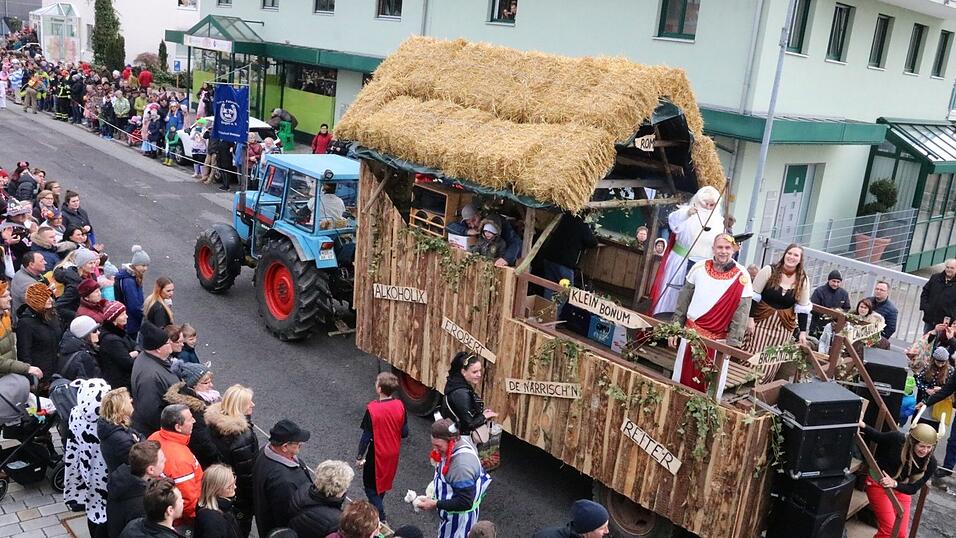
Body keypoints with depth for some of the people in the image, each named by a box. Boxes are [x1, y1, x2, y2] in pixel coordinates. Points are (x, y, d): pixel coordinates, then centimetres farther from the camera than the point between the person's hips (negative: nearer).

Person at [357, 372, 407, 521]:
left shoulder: (372, 409, -25)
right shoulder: (400, 406, -14)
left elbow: (366, 436, -18)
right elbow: (404, 433, -6)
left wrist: (359, 457, -6)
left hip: (377, 454, -5)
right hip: (393, 453, 5)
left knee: (371, 486, 13)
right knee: (384, 481, 26)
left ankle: (381, 519, 8)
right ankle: (377, 508, 45)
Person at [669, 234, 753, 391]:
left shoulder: (741, 277, -9)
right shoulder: (699, 268, -2)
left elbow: (741, 313, -7)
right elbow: (683, 300, 6)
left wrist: (732, 343, -10)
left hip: (717, 339, -2)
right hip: (691, 331, 2)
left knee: (707, 381, 5)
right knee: (683, 376, 10)